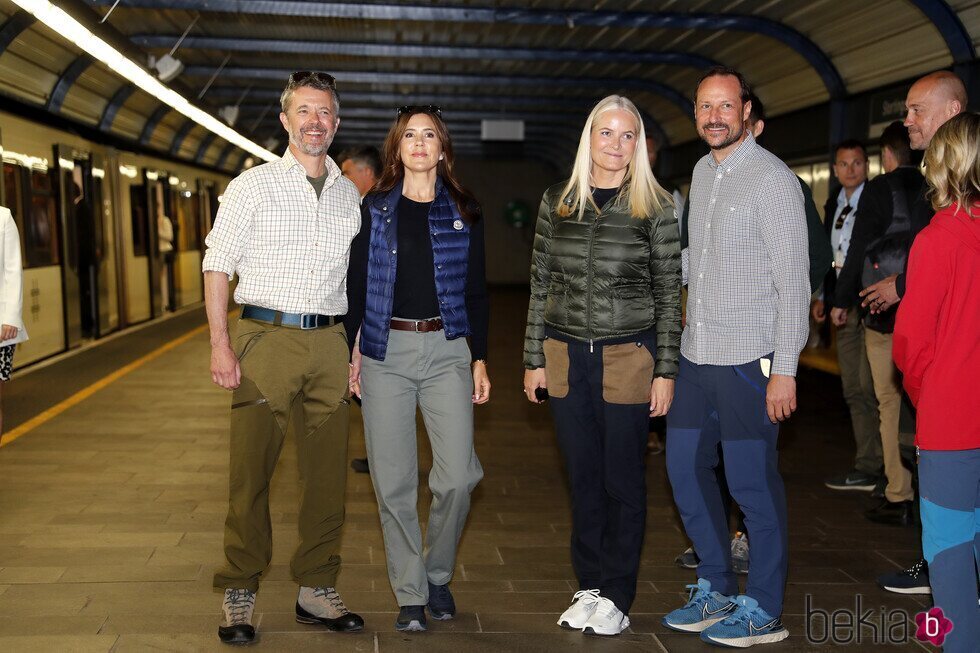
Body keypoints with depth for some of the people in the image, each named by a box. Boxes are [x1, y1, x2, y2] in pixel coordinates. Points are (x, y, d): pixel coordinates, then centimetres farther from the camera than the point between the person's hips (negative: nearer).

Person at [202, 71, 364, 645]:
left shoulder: (350, 196, 13)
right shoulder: (252, 187, 3)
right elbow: (217, 267, 0)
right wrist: (220, 344, -9)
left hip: (329, 343, 4)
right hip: (266, 338, -3)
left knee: (329, 472, 7)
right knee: (252, 470, -2)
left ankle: (317, 590, 20)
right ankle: (240, 595, 12)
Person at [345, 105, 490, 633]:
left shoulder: (463, 211, 8)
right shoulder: (374, 209, 6)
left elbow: (476, 290, 10)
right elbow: (357, 283, 6)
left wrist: (480, 359, 5)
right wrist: (352, 351, 1)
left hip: (446, 350, 1)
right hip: (385, 351, 0)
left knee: (458, 474, -7)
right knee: (394, 481, 1)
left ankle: (437, 574, 19)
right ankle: (410, 595, 15)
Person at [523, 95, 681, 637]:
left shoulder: (655, 208, -2)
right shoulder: (557, 202, 6)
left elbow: (669, 296, -1)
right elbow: (541, 286, 9)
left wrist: (666, 371, -6)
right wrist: (534, 359, 7)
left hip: (629, 358, -3)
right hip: (566, 356, 3)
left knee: (623, 479, 5)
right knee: (582, 477, 10)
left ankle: (616, 596, 18)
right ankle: (590, 586, 24)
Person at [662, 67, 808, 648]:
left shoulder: (773, 180, -10)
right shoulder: (703, 172, 14)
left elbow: (793, 282, -13)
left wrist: (784, 369, -17)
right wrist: (693, 333, 16)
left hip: (750, 359, -8)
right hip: (698, 354, 8)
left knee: (753, 481, 0)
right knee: (686, 468, 13)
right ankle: (716, 589, 29)